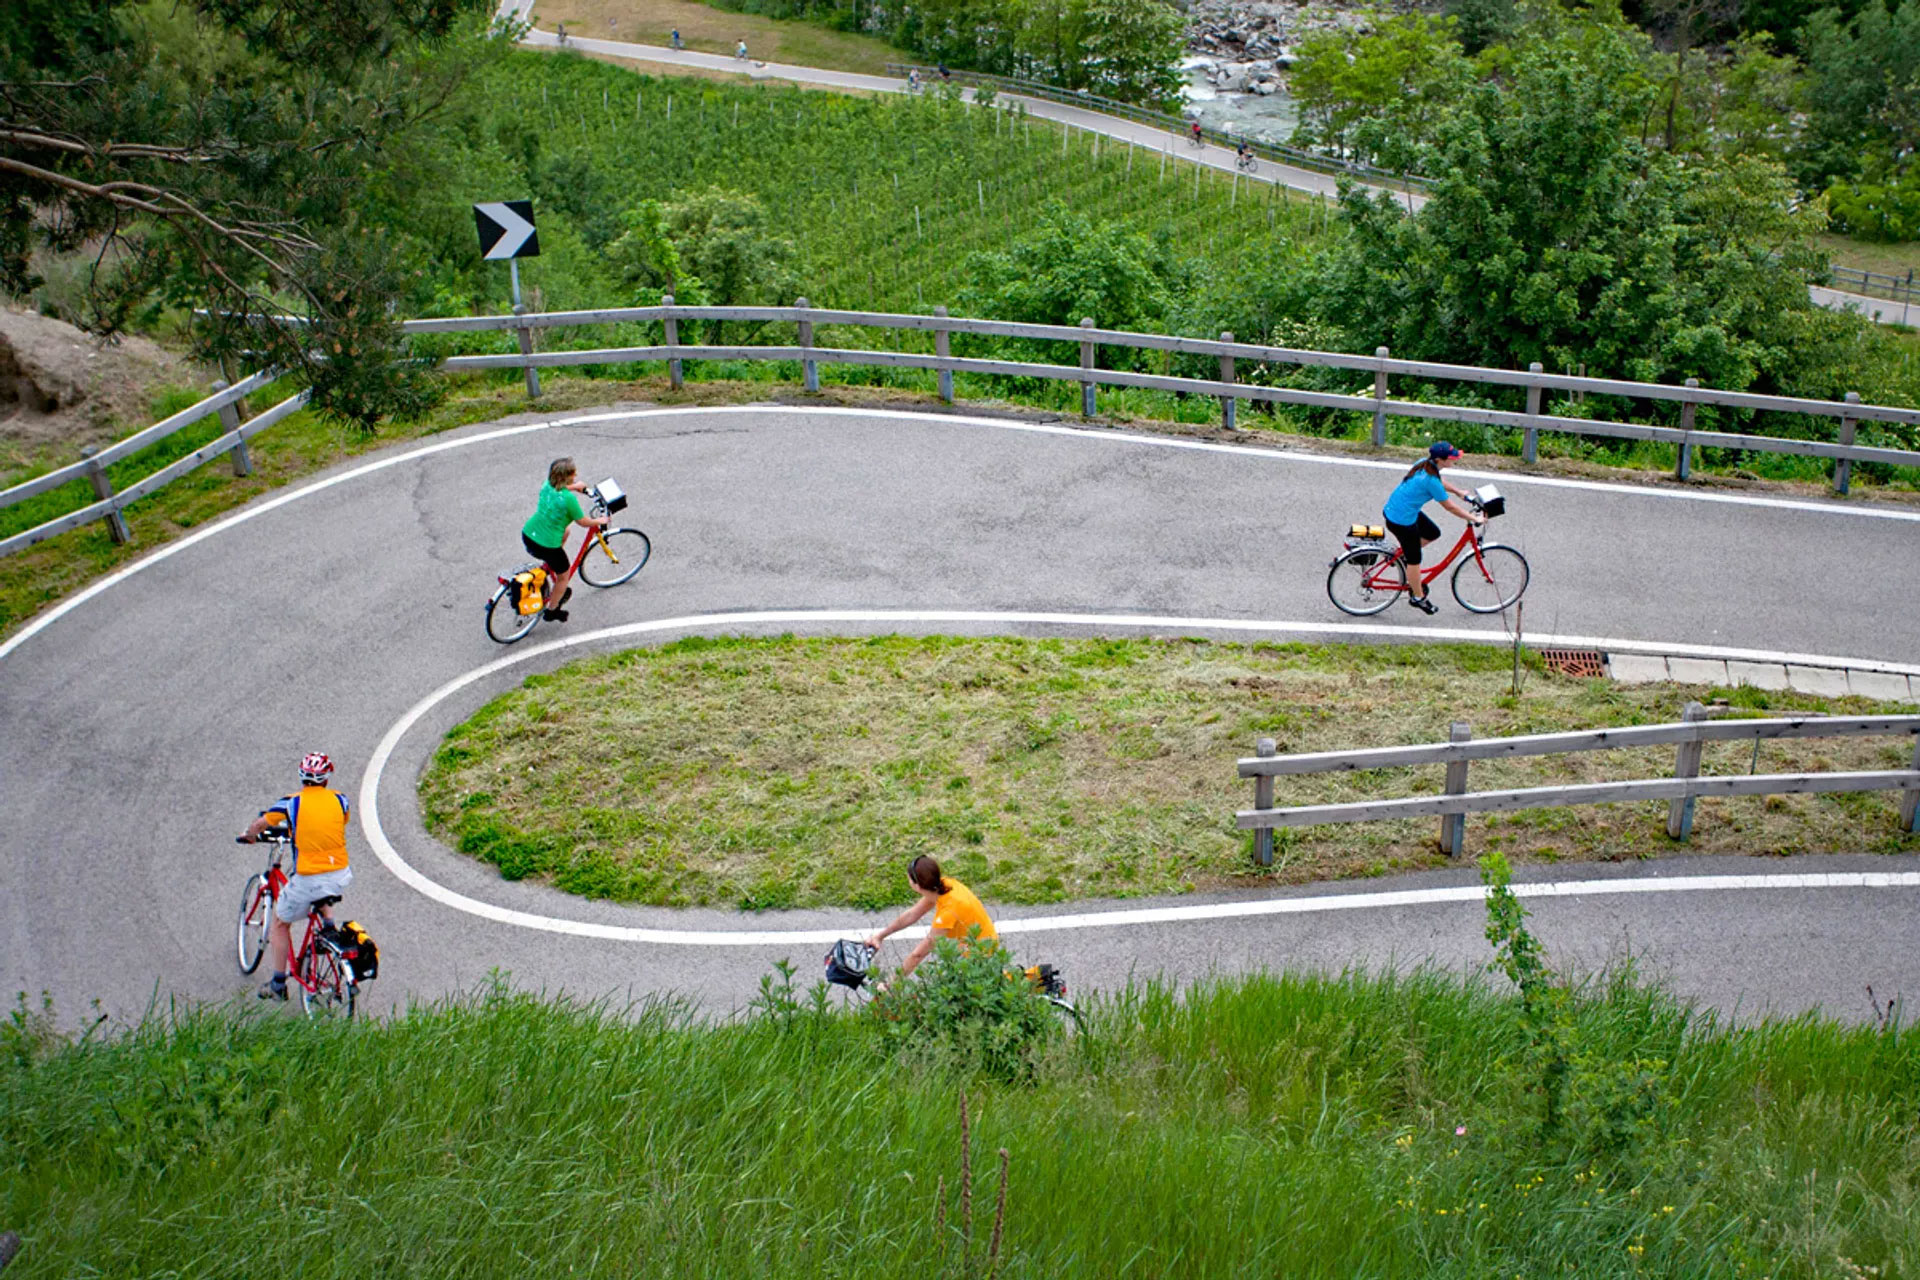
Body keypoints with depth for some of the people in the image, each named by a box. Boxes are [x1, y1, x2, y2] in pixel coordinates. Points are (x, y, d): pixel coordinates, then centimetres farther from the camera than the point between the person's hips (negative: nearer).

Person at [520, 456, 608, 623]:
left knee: (565, 530, 35)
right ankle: (552, 611, 35)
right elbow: (583, 522, -10)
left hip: (527, 535, 7)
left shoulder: (547, 485, -2)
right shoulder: (568, 499, -23)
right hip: (546, 545, -7)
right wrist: (599, 521, 10)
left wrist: (573, 487, 39)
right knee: (564, 576, 20)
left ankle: (546, 567, 35)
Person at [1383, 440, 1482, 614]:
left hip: (1392, 509, 9)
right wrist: (1474, 518, -7)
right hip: (1402, 520, -9)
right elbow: (1450, 507, -18)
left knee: (1433, 533, 21)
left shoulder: (1425, 464, -2)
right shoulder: (1431, 480, -28)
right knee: (1414, 559, 8)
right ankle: (1418, 597, 24)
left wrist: (1460, 492, 27)